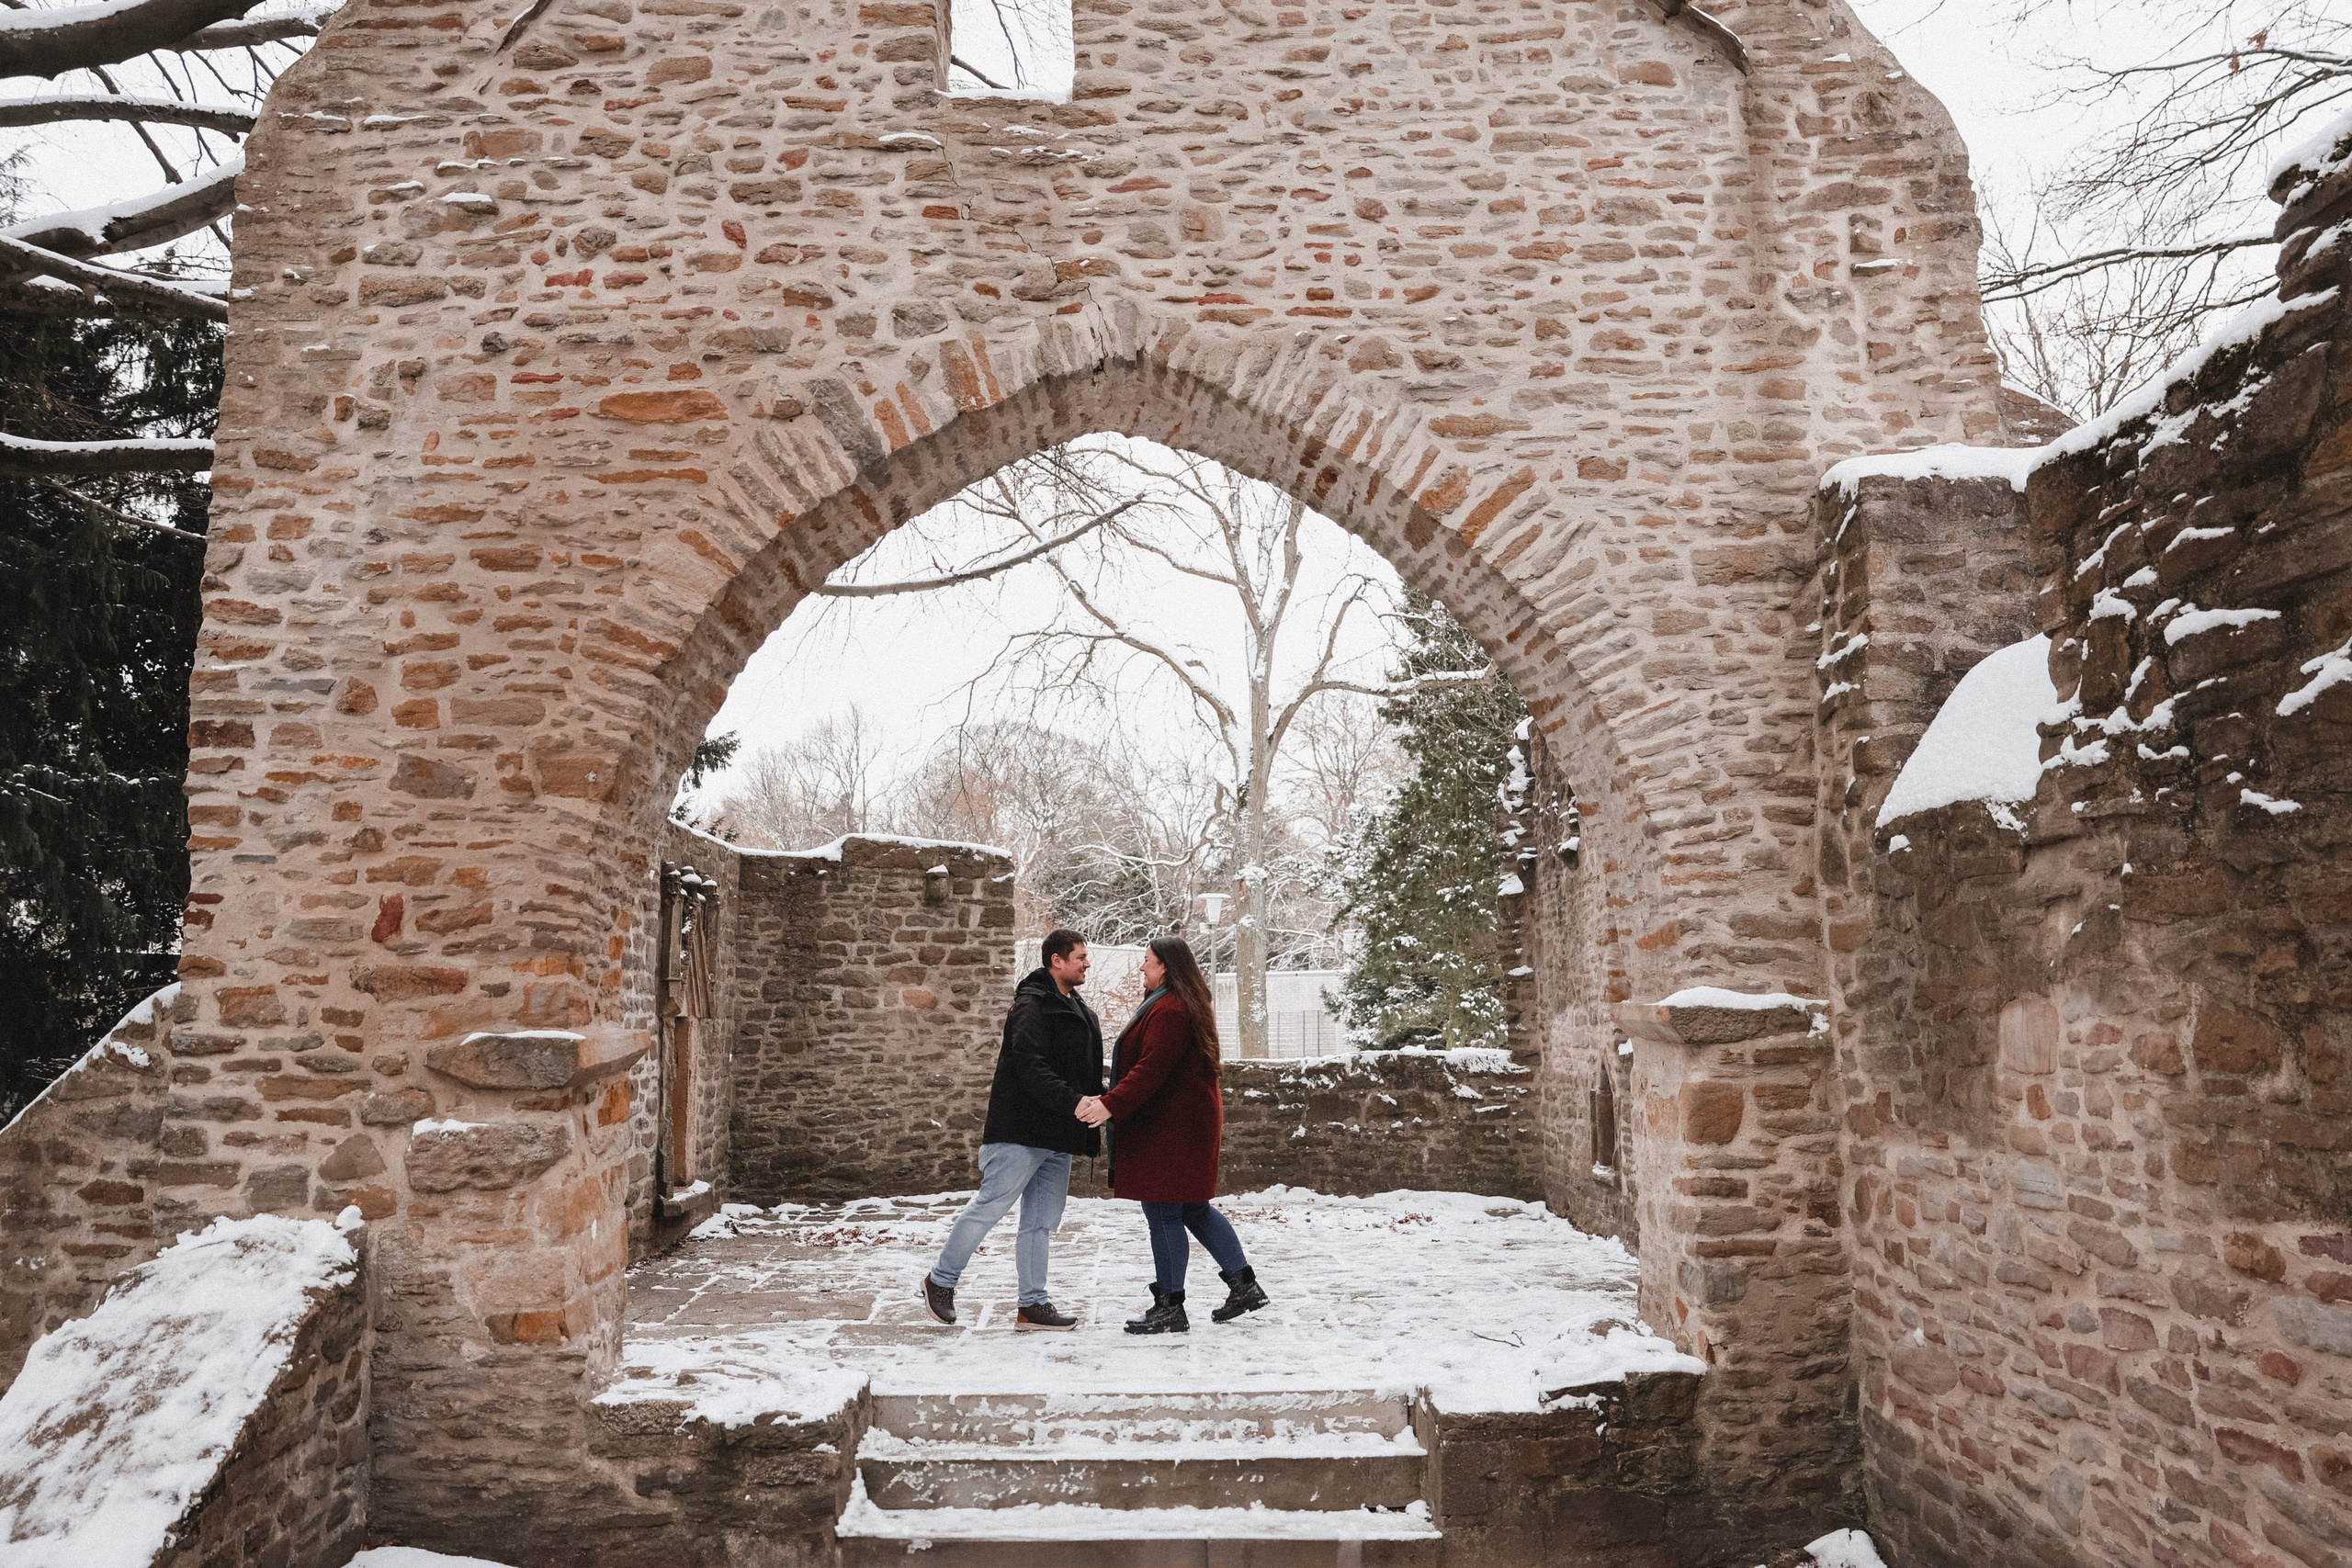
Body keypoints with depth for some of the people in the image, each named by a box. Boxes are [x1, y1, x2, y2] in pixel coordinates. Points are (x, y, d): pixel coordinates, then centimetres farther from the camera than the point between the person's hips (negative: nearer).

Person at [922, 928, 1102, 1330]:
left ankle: (1033, 1305, 14)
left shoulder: (1077, 1009, 18)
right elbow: (1030, 1066, -25)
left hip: (1058, 1137, 9)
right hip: (1021, 1131, -9)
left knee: (1041, 1222, 9)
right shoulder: (1031, 1006, -12)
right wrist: (1073, 1102, -32)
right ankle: (941, 1280, 13)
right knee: (989, 1206, -3)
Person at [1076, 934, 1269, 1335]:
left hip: (1169, 1128, -11)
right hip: (1191, 1120, 11)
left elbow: (1150, 1069, -27)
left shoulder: (1169, 1010, -18)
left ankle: (1170, 1309, 4)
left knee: (1163, 1214, -3)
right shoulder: (1187, 1004, 17)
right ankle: (1244, 1285, 19)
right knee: (1194, 1209, 16)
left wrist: (1111, 1105, -32)